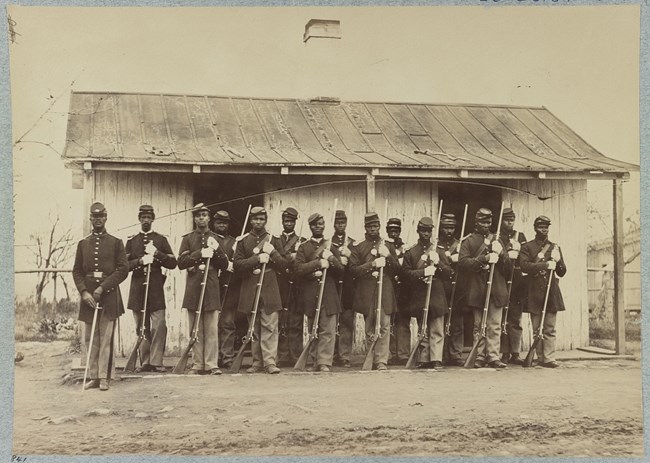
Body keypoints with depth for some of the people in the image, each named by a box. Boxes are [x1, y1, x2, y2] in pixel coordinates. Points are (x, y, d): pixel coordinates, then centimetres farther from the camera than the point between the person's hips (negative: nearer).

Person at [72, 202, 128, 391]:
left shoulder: (116, 243, 4)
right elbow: (77, 271, 8)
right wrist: (84, 292, -8)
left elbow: (123, 270, -4)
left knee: (106, 338, -3)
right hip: (88, 296, 3)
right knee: (90, 339, 5)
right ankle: (93, 377, 11)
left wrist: (102, 287, -13)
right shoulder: (83, 244, 12)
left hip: (109, 296, -3)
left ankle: (104, 378, 2)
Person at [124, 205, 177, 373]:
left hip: (156, 288, -1)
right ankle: (144, 362, 11)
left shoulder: (161, 239, 10)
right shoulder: (131, 241, 13)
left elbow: (172, 263, 5)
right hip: (137, 288, 1)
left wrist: (157, 254, -10)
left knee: (159, 326, -10)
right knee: (141, 327, 4)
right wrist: (140, 261, -13)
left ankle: (156, 362, -6)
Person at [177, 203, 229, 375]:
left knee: (212, 329, -4)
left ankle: (211, 365, -2)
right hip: (193, 288, 0)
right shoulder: (188, 238, 11)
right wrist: (199, 253, -13)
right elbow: (181, 263, 0)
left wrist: (216, 250, -7)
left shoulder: (216, 239, 13)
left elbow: (225, 266, 10)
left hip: (212, 288, 0)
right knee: (195, 330, 3)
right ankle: (197, 365, 8)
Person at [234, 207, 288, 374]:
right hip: (249, 290, 1)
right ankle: (257, 362, 12)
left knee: (269, 327, -8)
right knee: (254, 328, 6)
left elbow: (284, 265, 6)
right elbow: (237, 265, -2)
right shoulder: (243, 241, 8)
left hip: (269, 291, -1)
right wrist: (257, 259, -14)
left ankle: (270, 362, -9)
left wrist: (272, 253, -12)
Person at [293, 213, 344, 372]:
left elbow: (340, 269, 7)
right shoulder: (303, 247, 9)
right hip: (310, 295, 0)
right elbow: (298, 269, -5)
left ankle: (324, 363, -7)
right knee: (313, 330, 6)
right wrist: (318, 263, -15)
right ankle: (315, 361, 14)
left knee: (328, 330, -7)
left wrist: (331, 259, -12)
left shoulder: (331, 247, 14)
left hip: (328, 293, 0)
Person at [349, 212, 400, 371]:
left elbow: (397, 270, 11)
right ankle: (372, 360, 16)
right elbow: (353, 270, -3)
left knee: (384, 327, -8)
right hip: (366, 295, 0)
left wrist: (388, 256, -7)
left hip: (385, 292, 0)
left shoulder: (388, 246, 13)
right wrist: (372, 264, -15)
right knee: (369, 330, 5)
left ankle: (381, 361, -8)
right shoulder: (358, 248, 8)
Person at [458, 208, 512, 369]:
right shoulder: (468, 241, 6)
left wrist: (500, 253, -8)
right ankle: (480, 357, 7)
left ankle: (493, 357, -1)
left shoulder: (496, 240, 16)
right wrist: (484, 258, -19)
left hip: (496, 290, 2)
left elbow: (508, 266, 12)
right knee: (479, 326, 3)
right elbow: (462, 262, -10)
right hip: (477, 291, -2)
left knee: (495, 326, -2)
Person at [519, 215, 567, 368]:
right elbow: (524, 266, -11)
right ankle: (540, 357, 8)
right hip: (535, 294, -2)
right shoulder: (527, 247, 6)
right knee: (537, 329, 2)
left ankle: (549, 358, -6)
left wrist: (557, 262, -6)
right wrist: (545, 265, -19)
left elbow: (562, 272, 15)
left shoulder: (555, 247, 16)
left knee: (550, 329, -3)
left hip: (551, 292, 2)